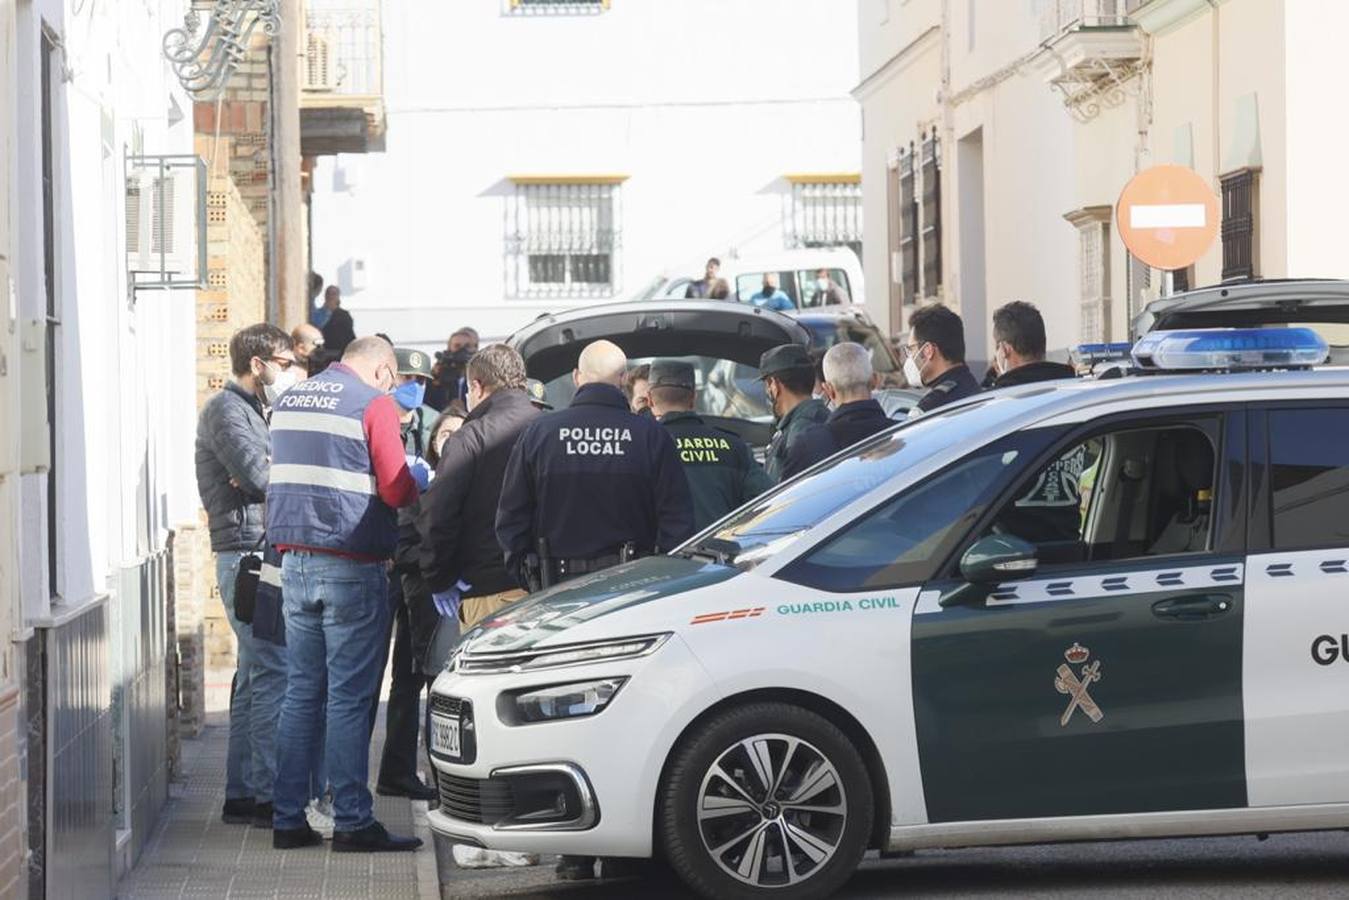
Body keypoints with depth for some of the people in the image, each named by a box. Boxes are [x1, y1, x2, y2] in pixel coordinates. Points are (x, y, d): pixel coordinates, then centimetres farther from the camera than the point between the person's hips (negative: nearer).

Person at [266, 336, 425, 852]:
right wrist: (418, 489, 8)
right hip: (351, 567, -6)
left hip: (295, 561, 6)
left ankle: (289, 819, 10)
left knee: (301, 691, 10)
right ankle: (352, 823, -3)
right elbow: (397, 490, -11)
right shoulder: (373, 403, -8)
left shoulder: (290, 400, 15)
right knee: (349, 696, -4)